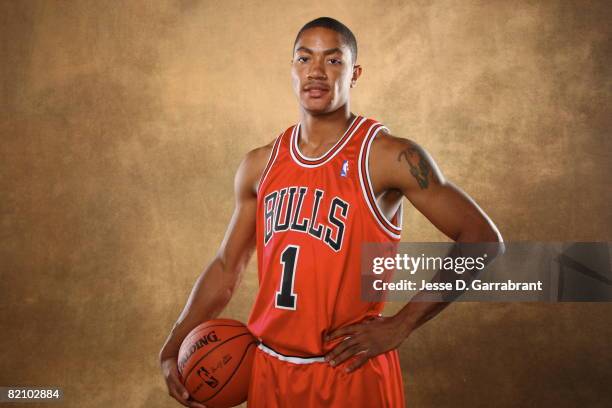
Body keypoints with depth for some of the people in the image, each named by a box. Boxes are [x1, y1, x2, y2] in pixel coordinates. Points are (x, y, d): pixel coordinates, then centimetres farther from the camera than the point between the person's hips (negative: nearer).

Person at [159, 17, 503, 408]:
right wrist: (172, 352, 4)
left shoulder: (389, 156, -12)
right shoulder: (260, 165, 4)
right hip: (267, 368, 5)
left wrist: (400, 326, -14)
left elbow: (481, 239, -12)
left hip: (350, 372, -5)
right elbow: (227, 267, 12)